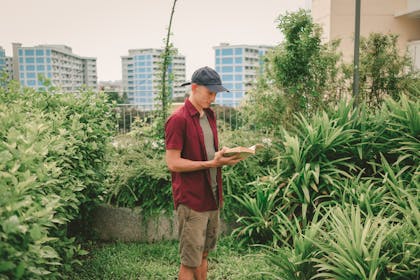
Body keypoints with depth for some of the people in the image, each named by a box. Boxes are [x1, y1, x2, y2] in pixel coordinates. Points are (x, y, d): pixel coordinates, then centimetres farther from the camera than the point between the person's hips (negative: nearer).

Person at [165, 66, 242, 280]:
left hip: (212, 196, 8)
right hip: (191, 199, -8)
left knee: (203, 255, 19)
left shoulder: (209, 115, 12)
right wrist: (211, 163, -22)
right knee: (190, 262, 4)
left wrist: (223, 155, 0)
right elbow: (173, 163, -17)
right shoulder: (178, 120, -14)